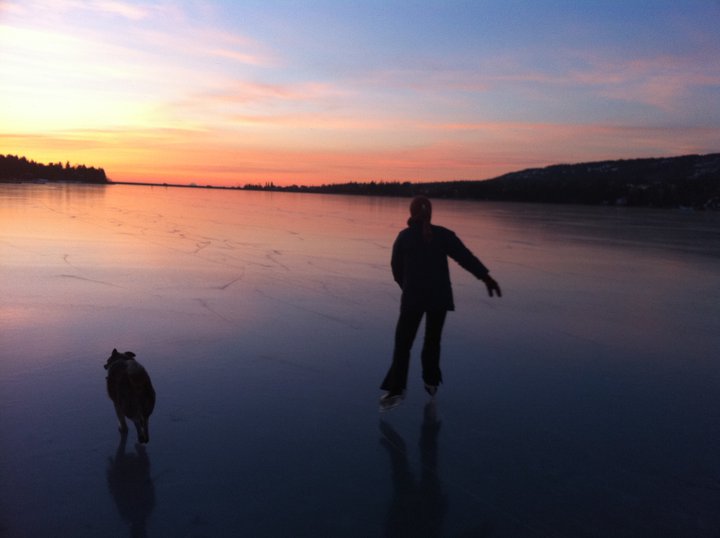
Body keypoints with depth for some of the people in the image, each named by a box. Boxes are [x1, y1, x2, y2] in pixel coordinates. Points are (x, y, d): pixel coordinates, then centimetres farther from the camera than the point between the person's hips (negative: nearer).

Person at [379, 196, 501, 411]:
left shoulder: (404, 236, 0)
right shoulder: (443, 234, -1)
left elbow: (396, 266, 7)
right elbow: (465, 256, -12)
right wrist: (486, 277, -20)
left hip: (413, 296, -1)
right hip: (439, 296, 2)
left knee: (403, 341, 1)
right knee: (433, 338, 20)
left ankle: (396, 388, -10)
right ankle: (431, 381, 27)